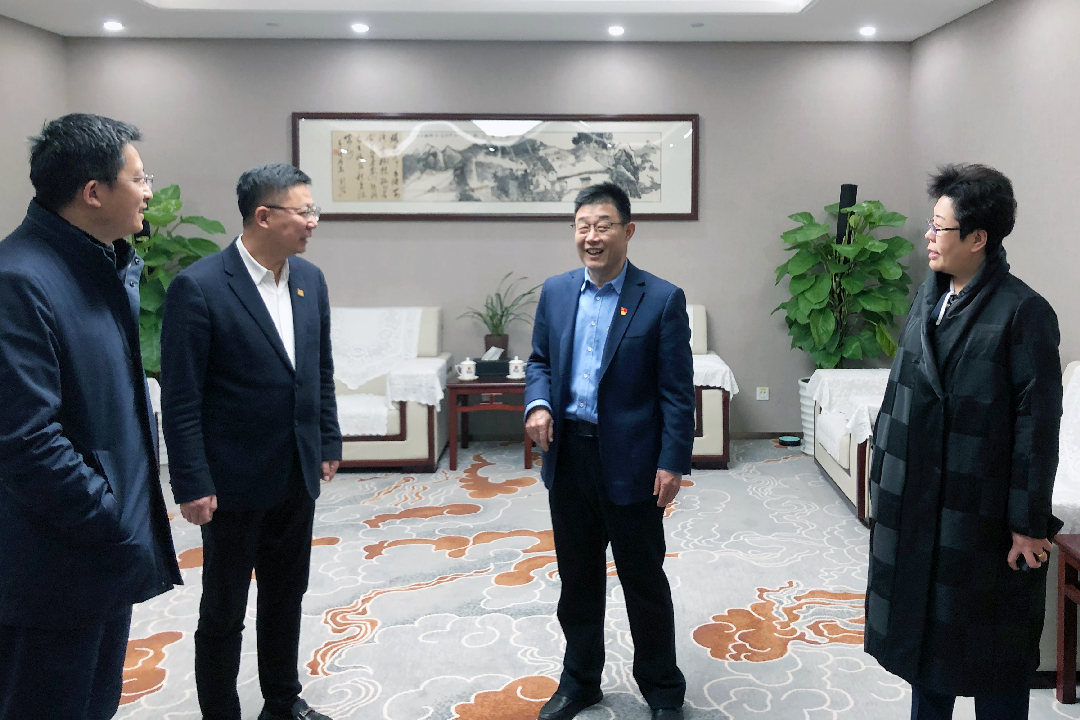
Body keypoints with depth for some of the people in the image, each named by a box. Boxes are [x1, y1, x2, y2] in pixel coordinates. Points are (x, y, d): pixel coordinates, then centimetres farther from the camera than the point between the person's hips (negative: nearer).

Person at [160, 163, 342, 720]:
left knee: (287, 596, 20)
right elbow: (180, 399, -15)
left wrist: (328, 444, 11)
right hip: (235, 481, -6)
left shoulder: (310, 279, 3)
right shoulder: (198, 287, -16)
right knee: (224, 611, 11)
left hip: (298, 475, 6)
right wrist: (192, 485, -15)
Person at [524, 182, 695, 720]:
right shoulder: (555, 292, 5)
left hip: (630, 463, -4)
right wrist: (537, 403, -6)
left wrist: (673, 463, -13)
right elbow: (540, 360, 14)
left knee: (645, 582, 10)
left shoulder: (662, 300, -8)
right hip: (567, 457, 4)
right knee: (577, 579, 18)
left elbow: (677, 391, -9)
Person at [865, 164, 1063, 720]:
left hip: (982, 506, -7)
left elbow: (1038, 422, -16)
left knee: (991, 644, 8)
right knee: (921, 620, 20)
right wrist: (885, 465, 12)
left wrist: (1030, 523, -15)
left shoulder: (1022, 312, -16)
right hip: (915, 496, 7)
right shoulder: (929, 295, 6)